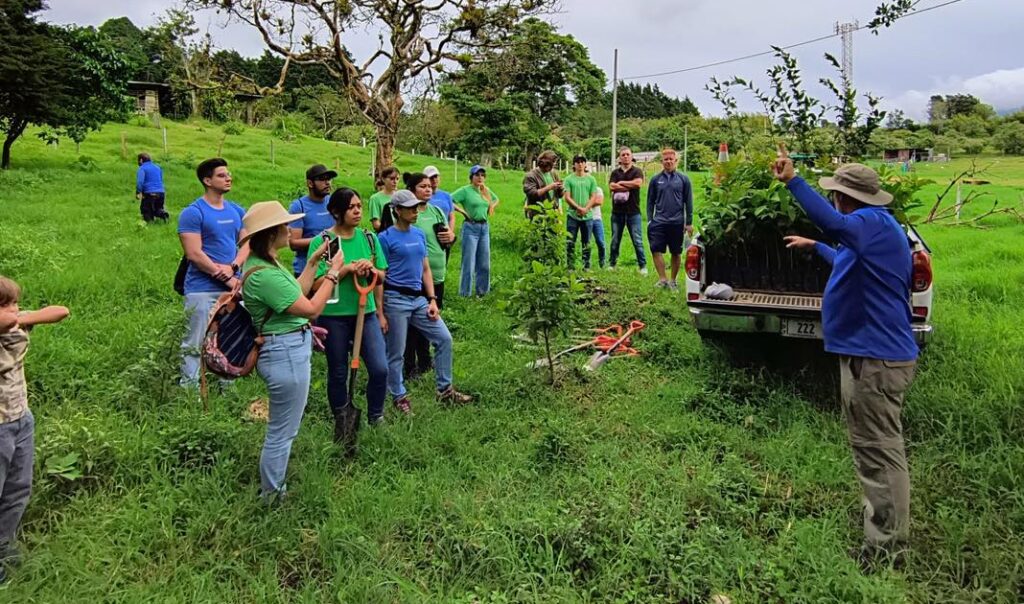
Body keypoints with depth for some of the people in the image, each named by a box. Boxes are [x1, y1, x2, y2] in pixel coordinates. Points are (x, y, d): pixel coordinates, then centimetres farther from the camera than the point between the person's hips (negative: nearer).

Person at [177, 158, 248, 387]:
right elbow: (194, 254, -13)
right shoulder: (193, 213, -7)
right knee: (195, 345, -3)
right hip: (203, 290, -6)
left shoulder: (238, 211, 12)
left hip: (234, 288, 6)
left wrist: (232, 268, -12)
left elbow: (246, 244, 8)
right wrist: (228, 279, -12)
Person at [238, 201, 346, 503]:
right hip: (286, 354, -11)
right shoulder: (263, 274, -25)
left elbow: (295, 293, 17)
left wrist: (314, 260, 15)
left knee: (283, 428, 26)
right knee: (282, 432, 5)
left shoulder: (263, 263, 8)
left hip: (288, 350, 11)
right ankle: (271, 495, 21)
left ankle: (273, 486, 42)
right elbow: (311, 308, -20)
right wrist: (334, 272, -11)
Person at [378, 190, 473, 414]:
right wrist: (380, 313, -10)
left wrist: (432, 300, 6)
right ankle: (400, 396, 22)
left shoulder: (420, 234, 10)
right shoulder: (386, 238, -8)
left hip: (419, 298, 6)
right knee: (396, 353, 4)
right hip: (396, 300, -6)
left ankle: (445, 390, 19)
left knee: (444, 339, 6)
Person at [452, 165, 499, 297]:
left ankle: (482, 291, 23)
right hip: (470, 227, -6)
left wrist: (491, 207, 12)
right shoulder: (465, 190, -7)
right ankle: (465, 294, 4)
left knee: (484, 264, 10)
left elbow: (496, 199, 30)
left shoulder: (486, 190, 11)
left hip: (485, 228, 6)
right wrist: (463, 211, -15)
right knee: (469, 264, -4)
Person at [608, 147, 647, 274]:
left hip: (633, 212, -2)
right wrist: (630, 187, -10)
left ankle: (643, 265, 4)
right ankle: (612, 264, 19)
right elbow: (611, 186, -8)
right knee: (615, 240, 10)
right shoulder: (615, 172, 10)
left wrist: (621, 183, -7)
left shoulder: (637, 171, 3)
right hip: (617, 211, 3)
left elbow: (638, 183, -17)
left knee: (637, 240, -2)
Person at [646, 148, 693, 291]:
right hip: (659, 222, 0)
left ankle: (673, 281, 20)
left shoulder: (683, 179, 3)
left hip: (677, 222, 0)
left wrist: (689, 223, 2)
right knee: (656, 251, -11)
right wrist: (649, 220, 4)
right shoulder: (656, 179, 5)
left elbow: (688, 202, 5)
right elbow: (650, 201, 10)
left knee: (676, 253, 8)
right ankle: (662, 279, -5)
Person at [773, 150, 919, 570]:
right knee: (876, 448, 22)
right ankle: (881, 527, 37)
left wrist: (792, 181, -42)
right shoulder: (875, 226, 17)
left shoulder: (874, 222, -17)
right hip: (873, 351, 11)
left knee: (880, 451, -3)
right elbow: (850, 263, 37)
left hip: (875, 358, -11)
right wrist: (814, 247, 48)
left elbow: (835, 224, -41)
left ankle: (885, 550, 7)